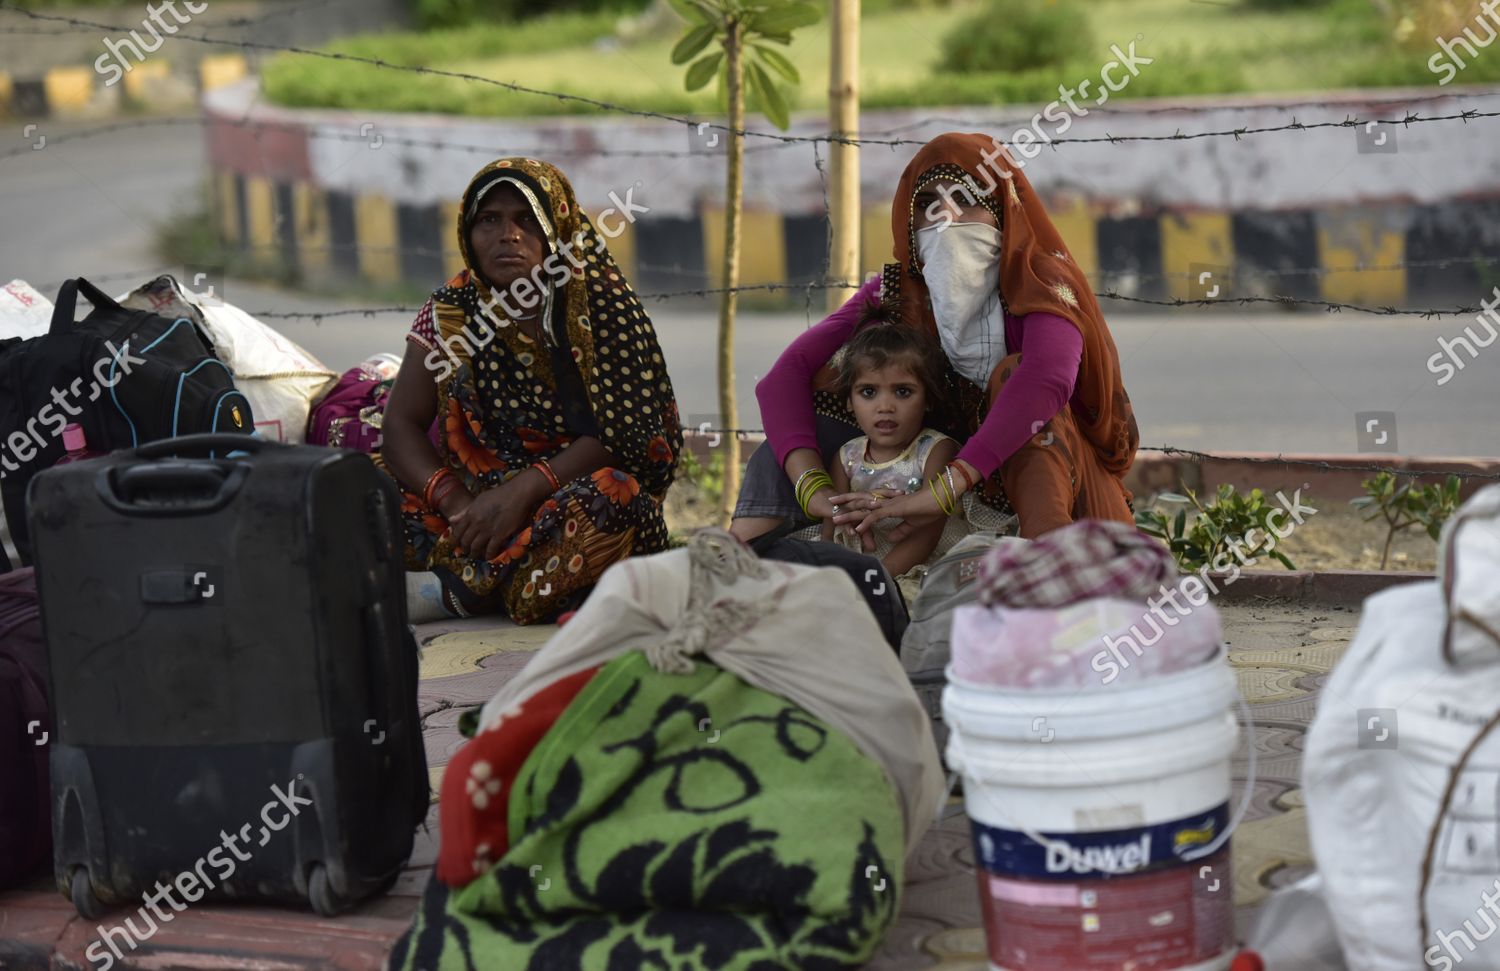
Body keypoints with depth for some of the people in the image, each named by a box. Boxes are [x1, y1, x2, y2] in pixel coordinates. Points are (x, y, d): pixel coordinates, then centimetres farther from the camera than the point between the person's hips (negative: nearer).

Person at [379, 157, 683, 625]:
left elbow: (622, 433, -13)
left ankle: (459, 588, -28)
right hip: (479, 491, 3)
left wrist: (524, 490, -25)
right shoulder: (451, 309, 4)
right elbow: (401, 426, -2)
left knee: (608, 499, -37)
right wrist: (452, 498, -21)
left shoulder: (600, 302, -6)